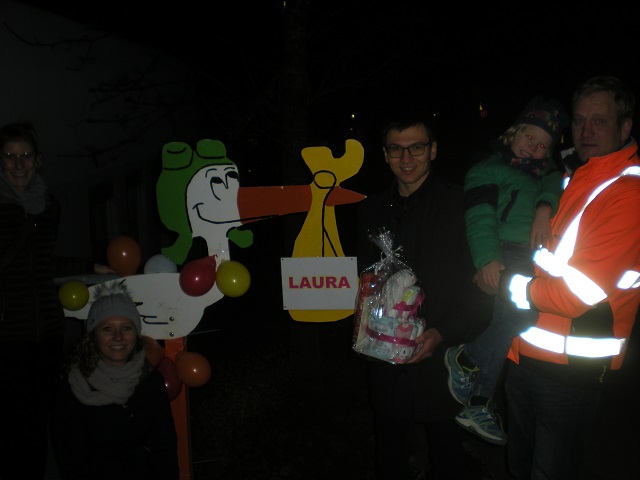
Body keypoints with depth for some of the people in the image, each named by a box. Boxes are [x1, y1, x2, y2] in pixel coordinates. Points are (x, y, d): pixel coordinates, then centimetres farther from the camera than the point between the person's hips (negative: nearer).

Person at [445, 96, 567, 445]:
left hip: (538, 261, 5)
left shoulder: (545, 173, 30)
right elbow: (479, 217, -4)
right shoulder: (488, 169, 13)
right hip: (505, 255, -5)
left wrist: (545, 206, -18)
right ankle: (465, 360, -10)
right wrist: (487, 259, -20)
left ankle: (478, 406, 10)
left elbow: (556, 184, 5)